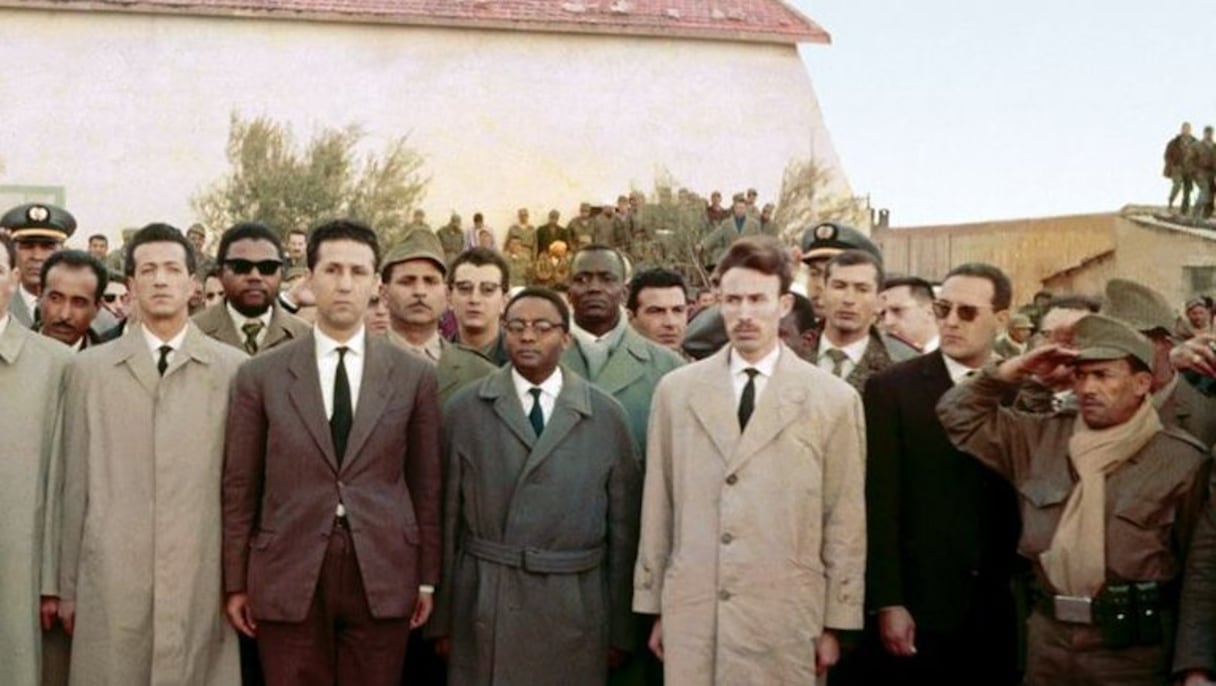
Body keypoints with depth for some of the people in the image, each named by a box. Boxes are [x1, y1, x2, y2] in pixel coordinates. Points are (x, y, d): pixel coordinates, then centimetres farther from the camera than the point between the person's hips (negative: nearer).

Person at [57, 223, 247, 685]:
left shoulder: (233, 369, 5)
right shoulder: (89, 369, 8)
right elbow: (75, 482, 8)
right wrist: (67, 586, 8)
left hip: (202, 578, 0)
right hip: (112, 577, 1)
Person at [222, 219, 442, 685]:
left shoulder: (414, 376, 4)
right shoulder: (261, 376, 2)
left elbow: (426, 484, 7)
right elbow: (239, 488, 4)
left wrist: (427, 578, 7)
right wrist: (235, 582, 4)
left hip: (383, 578, 1)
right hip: (288, 580, 0)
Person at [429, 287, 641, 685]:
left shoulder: (606, 415, 4)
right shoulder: (465, 410, 3)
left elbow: (623, 524, 5)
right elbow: (448, 514, 4)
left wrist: (619, 628, 5)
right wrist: (442, 617, 3)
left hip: (574, 607, 0)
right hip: (484, 604, 0)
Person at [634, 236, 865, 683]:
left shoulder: (834, 400, 1)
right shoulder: (676, 390, 7)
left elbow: (844, 524, 2)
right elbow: (658, 509, 9)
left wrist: (836, 623, 2)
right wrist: (653, 605, 10)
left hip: (785, 617, -1)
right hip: (690, 613, 2)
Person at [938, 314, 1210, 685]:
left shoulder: (1182, 459, -4)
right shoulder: (1042, 437, 7)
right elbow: (959, 415, 10)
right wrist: (1016, 369, -1)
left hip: (1131, 644, -3)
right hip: (1048, 637, 4)